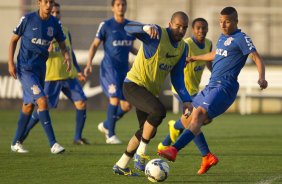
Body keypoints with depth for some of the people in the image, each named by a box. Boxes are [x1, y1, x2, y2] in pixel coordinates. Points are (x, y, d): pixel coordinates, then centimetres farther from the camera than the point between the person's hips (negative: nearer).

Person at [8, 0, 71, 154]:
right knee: (42, 101, -18)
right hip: (25, 69, -6)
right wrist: (10, 63, -8)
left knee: (28, 106, 14)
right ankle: (53, 144, -20)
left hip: (40, 69, 6)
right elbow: (14, 40, 0)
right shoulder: (28, 19, -10)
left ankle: (16, 143, 27)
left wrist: (67, 57, -11)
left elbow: (62, 44, 11)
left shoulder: (54, 23, 2)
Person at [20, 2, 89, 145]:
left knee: (81, 103, -5)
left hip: (69, 76, 6)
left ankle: (78, 137, 5)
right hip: (51, 77, -6)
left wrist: (78, 71, 20)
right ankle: (22, 134, 11)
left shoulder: (65, 31, 15)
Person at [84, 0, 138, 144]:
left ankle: (106, 125, 24)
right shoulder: (106, 25, -2)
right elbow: (95, 45, 1)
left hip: (124, 69, 5)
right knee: (115, 98, -21)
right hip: (109, 68, -5)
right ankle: (110, 135, -11)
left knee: (127, 105, 0)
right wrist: (89, 64, -11)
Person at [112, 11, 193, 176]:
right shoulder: (158, 34, -18)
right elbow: (128, 28, -32)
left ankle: (121, 166, 30)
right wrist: (147, 27, -53)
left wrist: (186, 100, -1)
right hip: (133, 85, -9)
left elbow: (177, 78, 11)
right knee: (159, 110, -31)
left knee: (149, 132, 14)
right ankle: (141, 153, -15)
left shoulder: (182, 48, 5)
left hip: (150, 91, 9)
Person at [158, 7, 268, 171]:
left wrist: (261, 78, -31)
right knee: (190, 121, 10)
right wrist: (194, 58, 50)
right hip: (212, 85, 10)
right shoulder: (223, 37, 19)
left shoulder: (241, 38, -7)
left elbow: (257, 58, -14)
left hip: (225, 87, -10)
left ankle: (174, 150, -39)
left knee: (199, 115, -25)